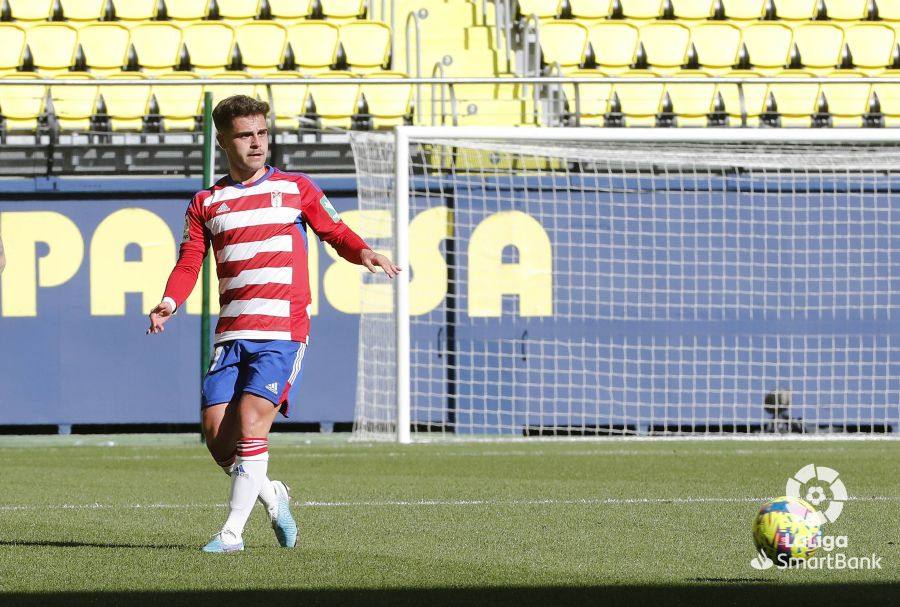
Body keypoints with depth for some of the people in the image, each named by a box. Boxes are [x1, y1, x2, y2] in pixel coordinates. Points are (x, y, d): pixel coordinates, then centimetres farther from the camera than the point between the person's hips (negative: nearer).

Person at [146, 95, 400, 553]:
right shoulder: (206, 203, 14)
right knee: (216, 432, -6)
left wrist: (363, 253, -10)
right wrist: (170, 301, -13)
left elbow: (336, 232, 13)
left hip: (283, 331, -3)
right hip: (231, 334, 3)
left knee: (250, 420, -18)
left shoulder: (295, 189, 10)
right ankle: (272, 497, 21)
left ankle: (233, 532, -12)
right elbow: (190, 262, 8)